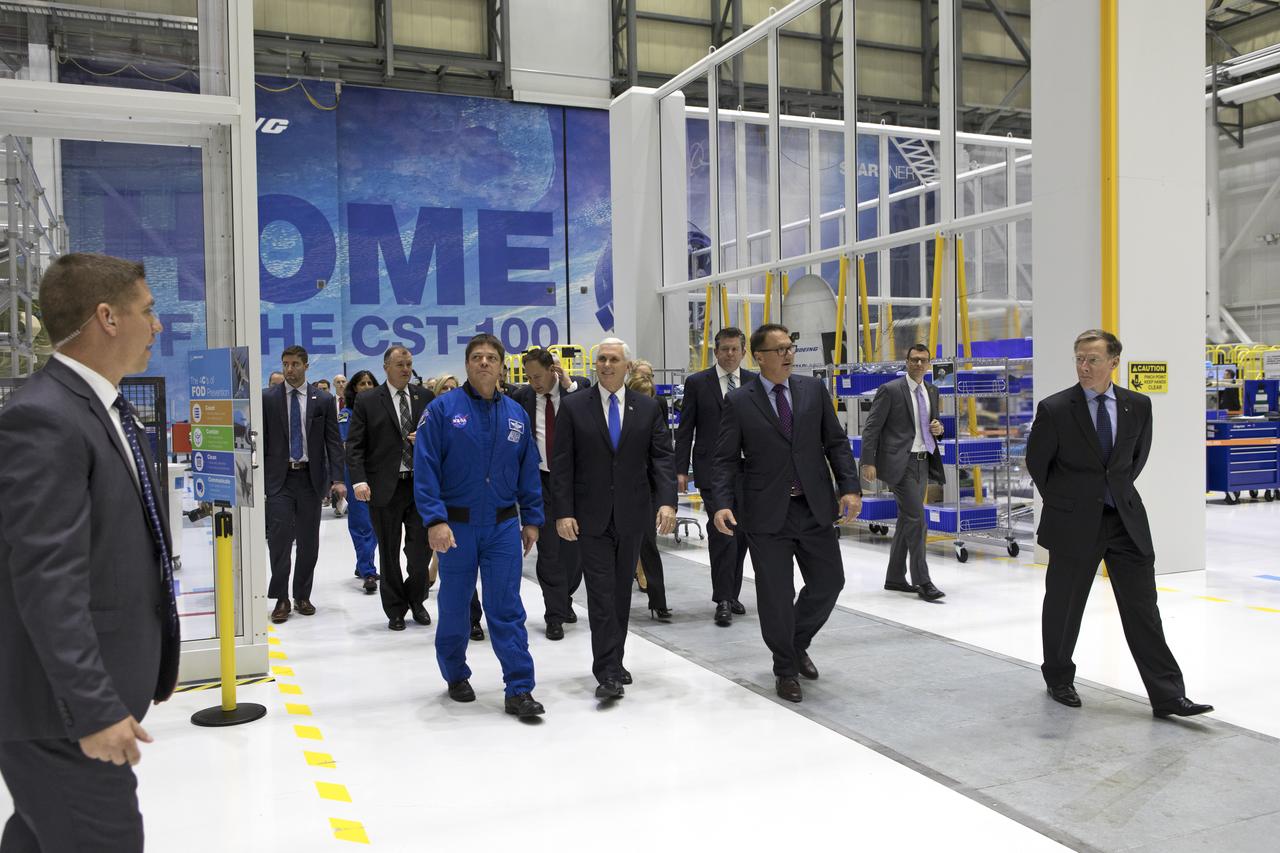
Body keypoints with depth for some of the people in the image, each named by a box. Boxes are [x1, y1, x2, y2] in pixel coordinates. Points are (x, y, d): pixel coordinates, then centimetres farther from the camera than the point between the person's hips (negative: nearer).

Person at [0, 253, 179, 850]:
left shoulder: (105, 409, 11)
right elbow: (48, 583, -25)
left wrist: (152, 655, 21)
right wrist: (94, 710, -24)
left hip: (98, 689, 10)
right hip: (64, 709, -10)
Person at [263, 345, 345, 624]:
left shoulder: (323, 400, 4)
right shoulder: (267, 398, 3)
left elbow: (334, 442, 1)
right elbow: (260, 440, 3)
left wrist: (337, 479, -9)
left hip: (311, 477, 1)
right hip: (279, 477, -1)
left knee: (308, 541, 7)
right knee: (279, 537, -8)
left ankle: (302, 596, 19)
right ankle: (281, 598, 2)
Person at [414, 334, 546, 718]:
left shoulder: (515, 413, 6)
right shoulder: (443, 409, -5)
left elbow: (528, 470, 10)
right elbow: (425, 468, -10)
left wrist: (532, 519, 7)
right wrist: (435, 519, -18)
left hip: (503, 526, 2)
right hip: (456, 526, -1)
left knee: (507, 608, 1)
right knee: (454, 607, 12)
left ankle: (519, 690, 5)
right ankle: (456, 677, 31)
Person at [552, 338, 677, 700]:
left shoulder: (648, 408, 6)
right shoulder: (573, 406, -1)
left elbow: (661, 458, 2)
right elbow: (562, 464, -3)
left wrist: (667, 501, -12)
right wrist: (563, 513, -10)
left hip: (631, 516, 3)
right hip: (591, 516, -2)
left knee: (622, 591, 12)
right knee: (601, 593, -6)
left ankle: (614, 661, 25)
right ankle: (608, 672, -4)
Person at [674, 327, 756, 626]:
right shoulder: (697, 383, 1)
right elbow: (685, 430, 1)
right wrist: (681, 470, -5)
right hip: (712, 469, -3)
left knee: (741, 533, 9)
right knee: (722, 530, -11)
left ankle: (732, 593, 23)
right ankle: (723, 600, -6)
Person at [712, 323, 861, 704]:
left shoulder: (813, 389, 5)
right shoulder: (739, 401, -3)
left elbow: (836, 442, 6)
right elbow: (725, 459, -3)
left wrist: (850, 487, -5)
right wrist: (723, 503, -16)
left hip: (815, 508, 3)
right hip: (767, 513, -3)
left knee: (829, 582, 9)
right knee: (776, 595, 4)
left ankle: (798, 643, 36)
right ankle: (786, 668, 25)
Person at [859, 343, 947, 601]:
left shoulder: (932, 391, 13)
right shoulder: (890, 390, -8)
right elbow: (871, 428, -10)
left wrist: (938, 428, 0)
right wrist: (868, 462, -17)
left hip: (923, 462, 7)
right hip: (901, 463, -7)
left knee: (906, 520, 12)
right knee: (916, 519, -12)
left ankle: (895, 578, 21)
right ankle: (923, 581, -6)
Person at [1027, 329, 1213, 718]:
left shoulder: (1137, 405, 1)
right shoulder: (1054, 409, -10)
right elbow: (1036, 462, 2)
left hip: (1126, 519, 3)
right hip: (1074, 522, -2)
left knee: (1143, 608, 2)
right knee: (1063, 606, 9)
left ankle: (1167, 696, 6)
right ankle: (1058, 679, 29)